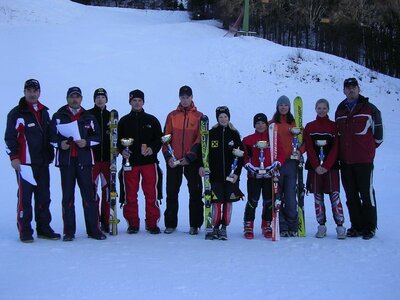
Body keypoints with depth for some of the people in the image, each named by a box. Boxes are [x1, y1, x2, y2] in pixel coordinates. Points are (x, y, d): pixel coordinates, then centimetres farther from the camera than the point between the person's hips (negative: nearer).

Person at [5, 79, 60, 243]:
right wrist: (14, 157, -13)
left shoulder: (44, 112, 17)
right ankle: (25, 231, 3)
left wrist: (50, 154, 18)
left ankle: (44, 228, 17)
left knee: (44, 197, 9)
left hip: (43, 162, 6)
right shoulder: (17, 113, -4)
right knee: (25, 197, -3)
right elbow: (10, 137, -7)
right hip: (24, 162, -6)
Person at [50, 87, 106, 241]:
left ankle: (93, 229, 5)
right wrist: (60, 143, -12)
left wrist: (87, 142, -7)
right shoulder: (58, 116, 9)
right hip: (66, 160, 0)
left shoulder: (88, 117, 12)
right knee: (67, 196, 2)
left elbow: (97, 136, 11)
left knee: (89, 195, -1)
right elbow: (51, 135, 7)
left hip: (84, 160, 1)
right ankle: (69, 231, 8)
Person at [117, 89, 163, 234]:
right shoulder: (124, 121, 11)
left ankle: (152, 223, 8)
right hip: (130, 162, 1)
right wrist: (122, 150, -8)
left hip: (149, 162, -1)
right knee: (130, 195, 2)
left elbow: (159, 139, 8)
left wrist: (152, 149, -10)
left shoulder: (152, 120, 9)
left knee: (151, 194, -1)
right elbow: (118, 140, 12)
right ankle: (132, 223, 11)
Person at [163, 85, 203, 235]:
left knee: (195, 193, 1)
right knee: (171, 193, 4)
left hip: (192, 161, -2)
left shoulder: (199, 116, 4)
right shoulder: (172, 116, 10)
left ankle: (195, 225, 8)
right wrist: (168, 156, -5)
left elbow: (200, 139, -2)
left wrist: (190, 156, -11)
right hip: (173, 161, 2)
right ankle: (170, 224, 12)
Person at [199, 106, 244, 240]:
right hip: (215, 174, -1)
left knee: (228, 202, 3)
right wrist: (202, 165, -6)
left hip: (230, 175, 1)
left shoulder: (234, 134, 6)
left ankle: (224, 228, 13)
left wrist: (237, 172, -2)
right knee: (216, 202, -5)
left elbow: (241, 155, 5)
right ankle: (215, 228, 7)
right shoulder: (211, 133, 5)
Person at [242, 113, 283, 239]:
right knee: (252, 201, -5)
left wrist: (273, 167, -11)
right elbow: (244, 158, 3)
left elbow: (280, 156, 3)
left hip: (269, 175, 1)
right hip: (254, 176, -1)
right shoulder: (248, 140, 6)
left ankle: (266, 226, 19)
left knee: (269, 201, 6)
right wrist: (252, 168, -10)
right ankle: (248, 226, 2)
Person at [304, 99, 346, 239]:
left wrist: (326, 166, -11)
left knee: (334, 194, -8)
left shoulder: (334, 126, 5)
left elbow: (335, 148, -1)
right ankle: (321, 226, 10)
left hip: (331, 166, -1)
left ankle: (340, 225, -6)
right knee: (318, 196, 3)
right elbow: (309, 148, 1)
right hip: (314, 167, 2)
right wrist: (316, 166, -10)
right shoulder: (309, 127, 8)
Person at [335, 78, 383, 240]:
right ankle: (356, 226, 16)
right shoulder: (340, 110, 13)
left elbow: (378, 132, 5)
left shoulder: (369, 109, -1)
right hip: (345, 161, 5)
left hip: (364, 160, -5)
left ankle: (369, 227, 6)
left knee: (366, 193, -3)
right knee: (351, 195, 7)